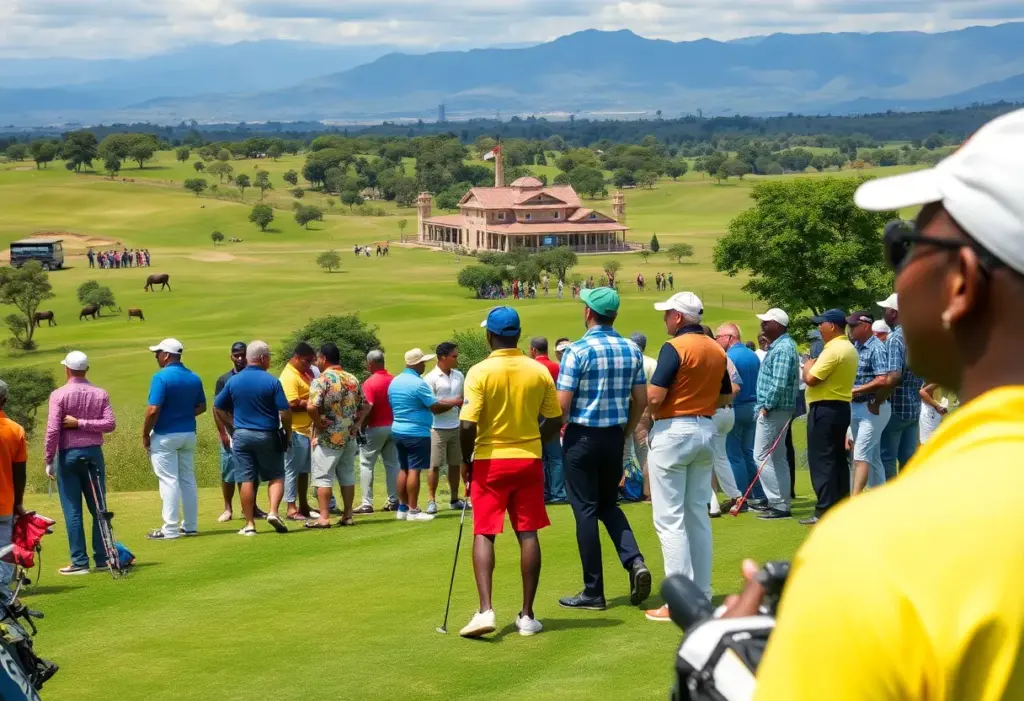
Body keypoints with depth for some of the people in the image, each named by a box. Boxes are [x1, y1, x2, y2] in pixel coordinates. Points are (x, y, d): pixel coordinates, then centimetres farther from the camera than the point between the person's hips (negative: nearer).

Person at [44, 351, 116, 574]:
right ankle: (102, 558, 9)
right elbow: (110, 424, -6)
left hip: (68, 454, -3)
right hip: (93, 453, 3)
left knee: (72, 511, -1)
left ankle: (79, 562, -2)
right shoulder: (100, 394, 4)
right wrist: (81, 423, -5)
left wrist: (48, 460, -5)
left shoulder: (59, 395, -7)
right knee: (98, 508, 8)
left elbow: (53, 430, -11)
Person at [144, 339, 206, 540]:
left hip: (165, 436, -7)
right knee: (188, 479, 13)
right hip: (189, 434, 7)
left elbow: (153, 410, -20)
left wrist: (145, 434, -9)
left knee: (169, 480, -4)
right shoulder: (194, 378, 6)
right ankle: (190, 525, 18)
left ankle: (170, 529, -4)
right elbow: (201, 407, 13)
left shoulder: (161, 377, -16)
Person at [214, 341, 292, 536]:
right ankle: (273, 512, -10)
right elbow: (285, 411, -12)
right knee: (276, 476, 10)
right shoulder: (272, 381, -10)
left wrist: (232, 428, 16)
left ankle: (249, 524, 6)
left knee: (247, 480, 5)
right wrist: (288, 434, 2)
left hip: (241, 435, 3)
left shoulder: (234, 381, 2)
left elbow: (218, 408, 7)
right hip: (267, 436, -3)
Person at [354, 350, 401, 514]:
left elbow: (368, 407, -23)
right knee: (392, 464, 11)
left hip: (375, 428, -6)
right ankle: (393, 501, 12)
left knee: (366, 464, 2)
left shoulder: (370, 383, -14)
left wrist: (361, 426, -13)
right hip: (393, 426, 6)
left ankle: (367, 503, -2)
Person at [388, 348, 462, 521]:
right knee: (414, 471, -5)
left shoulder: (394, 382, 9)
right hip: (417, 432, -8)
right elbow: (436, 407, -15)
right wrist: (455, 403, -1)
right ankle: (413, 510, -4)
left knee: (404, 469, 13)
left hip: (398, 430, 8)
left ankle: (402, 508, 15)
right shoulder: (418, 383, -17)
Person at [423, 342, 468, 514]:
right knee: (435, 465, -2)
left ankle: (454, 499, 17)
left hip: (456, 427, 6)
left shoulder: (459, 376, 9)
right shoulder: (431, 378, -10)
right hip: (438, 428, -6)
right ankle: (432, 501, 4)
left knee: (455, 464, 9)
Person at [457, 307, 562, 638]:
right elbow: (554, 421, 4)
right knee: (528, 534, 6)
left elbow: (468, 425, -16)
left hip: (490, 461, -3)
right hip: (529, 461, 3)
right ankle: (527, 615, 8)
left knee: (483, 535, 3)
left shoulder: (480, 372, -12)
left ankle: (485, 610, -12)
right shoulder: (540, 371, -1)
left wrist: (466, 461, -1)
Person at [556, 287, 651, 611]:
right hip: (614, 437, 5)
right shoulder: (632, 350, 3)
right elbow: (641, 400, 6)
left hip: (582, 438, -5)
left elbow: (562, 404, -15)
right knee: (608, 505, 20)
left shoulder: (578, 351, -14)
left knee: (585, 511, 2)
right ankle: (634, 561, -3)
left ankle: (593, 591, 5)